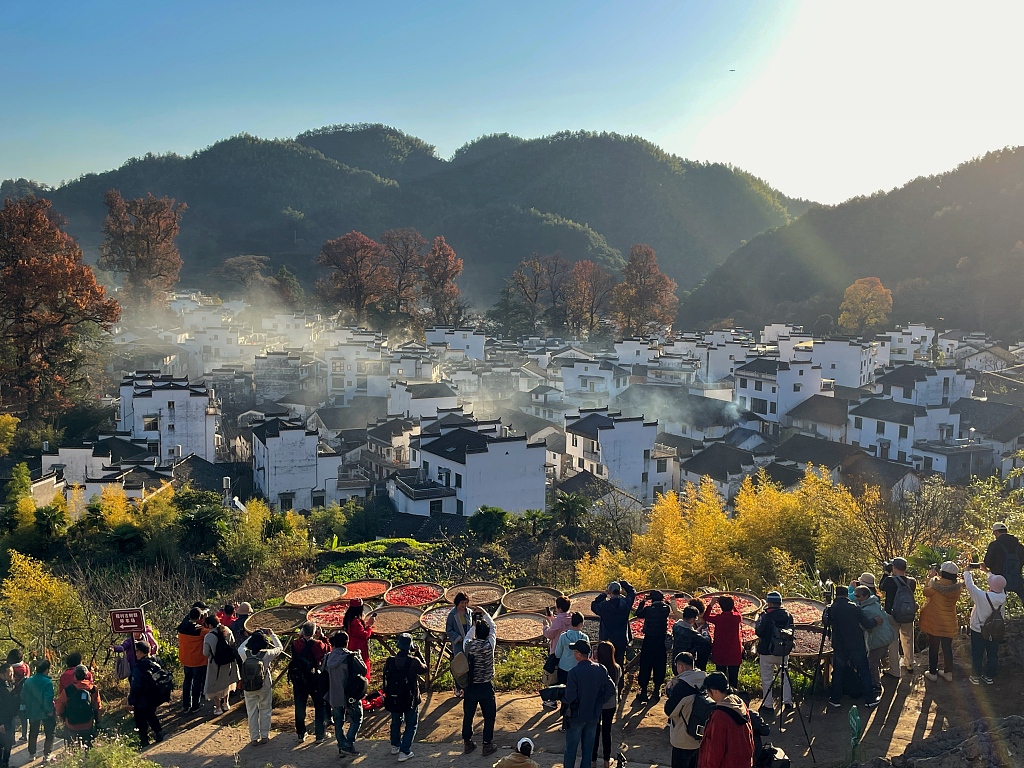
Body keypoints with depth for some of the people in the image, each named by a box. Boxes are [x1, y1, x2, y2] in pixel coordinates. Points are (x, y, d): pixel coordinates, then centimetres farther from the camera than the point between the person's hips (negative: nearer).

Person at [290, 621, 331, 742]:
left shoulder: (296, 644, -12)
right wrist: (322, 637, 3)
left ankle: (300, 734, 21)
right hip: (316, 680, -2)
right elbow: (329, 649, 3)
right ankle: (320, 734, 14)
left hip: (299, 679, 2)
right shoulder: (319, 645, -16)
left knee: (300, 706, 15)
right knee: (320, 706, 11)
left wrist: (300, 636, 10)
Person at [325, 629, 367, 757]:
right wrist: (359, 657, 1)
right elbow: (363, 671, -12)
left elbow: (325, 674, 11)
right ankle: (348, 745, -3)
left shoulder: (328, 658, -1)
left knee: (338, 722, 15)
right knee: (356, 720, 9)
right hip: (350, 696, -5)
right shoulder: (351, 657, -17)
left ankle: (341, 747, 18)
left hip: (334, 696, 5)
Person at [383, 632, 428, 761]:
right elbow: (424, 669, -1)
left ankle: (395, 746, 41)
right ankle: (404, 752, 4)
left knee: (396, 722, 25)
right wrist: (418, 654, 2)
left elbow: (386, 677, 3)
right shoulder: (414, 661, -20)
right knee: (411, 725, 11)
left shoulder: (390, 661, -9)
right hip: (410, 699, -4)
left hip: (393, 698, 4)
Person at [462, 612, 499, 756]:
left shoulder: (468, 645, -13)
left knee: (468, 715, 18)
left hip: (470, 686, 3)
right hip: (485, 687, -3)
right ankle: (487, 745, 17)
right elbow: (493, 627, -2)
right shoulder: (489, 645, -19)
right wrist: (485, 614, 10)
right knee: (489, 716, 12)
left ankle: (467, 743, 29)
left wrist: (475, 623, 21)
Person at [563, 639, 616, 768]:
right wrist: (598, 702, 5)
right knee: (588, 747, 17)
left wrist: (563, 701, -1)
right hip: (594, 714, 5)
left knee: (571, 747, 12)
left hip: (577, 715, -4)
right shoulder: (600, 669, -8)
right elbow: (611, 689, -4)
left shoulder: (574, 672, -24)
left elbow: (570, 697, -22)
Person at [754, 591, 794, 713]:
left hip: (767, 652, -5)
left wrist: (757, 622, -1)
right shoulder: (788, 615, 0)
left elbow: (758, 632, -17)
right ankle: (787, 701, 20)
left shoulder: (765, 616, -17)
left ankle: (768, 704, 8)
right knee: (784, 677, 19)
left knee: (767, 679, 5)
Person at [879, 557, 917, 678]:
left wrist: (887, 573, 2)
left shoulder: (890, 580, -20)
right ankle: (909, 665, 38)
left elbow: (881, 587, 0)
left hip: (892, 616, -4)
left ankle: (894, 671, 6)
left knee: (893, 643, 4)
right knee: (907, 641, 21)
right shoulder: (911, 581, -8)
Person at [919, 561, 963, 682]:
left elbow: (926, 592, -6)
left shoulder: (936, 583, -22)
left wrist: (930, 578, 1)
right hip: (949, 623, 4)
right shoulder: (957, 586, -8)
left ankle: (933, 673, 19)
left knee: (933, 647, 9)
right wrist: (935, 578, 5)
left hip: (934, 621, -3)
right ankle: (948, 673, 23)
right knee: (947, 647, 14)